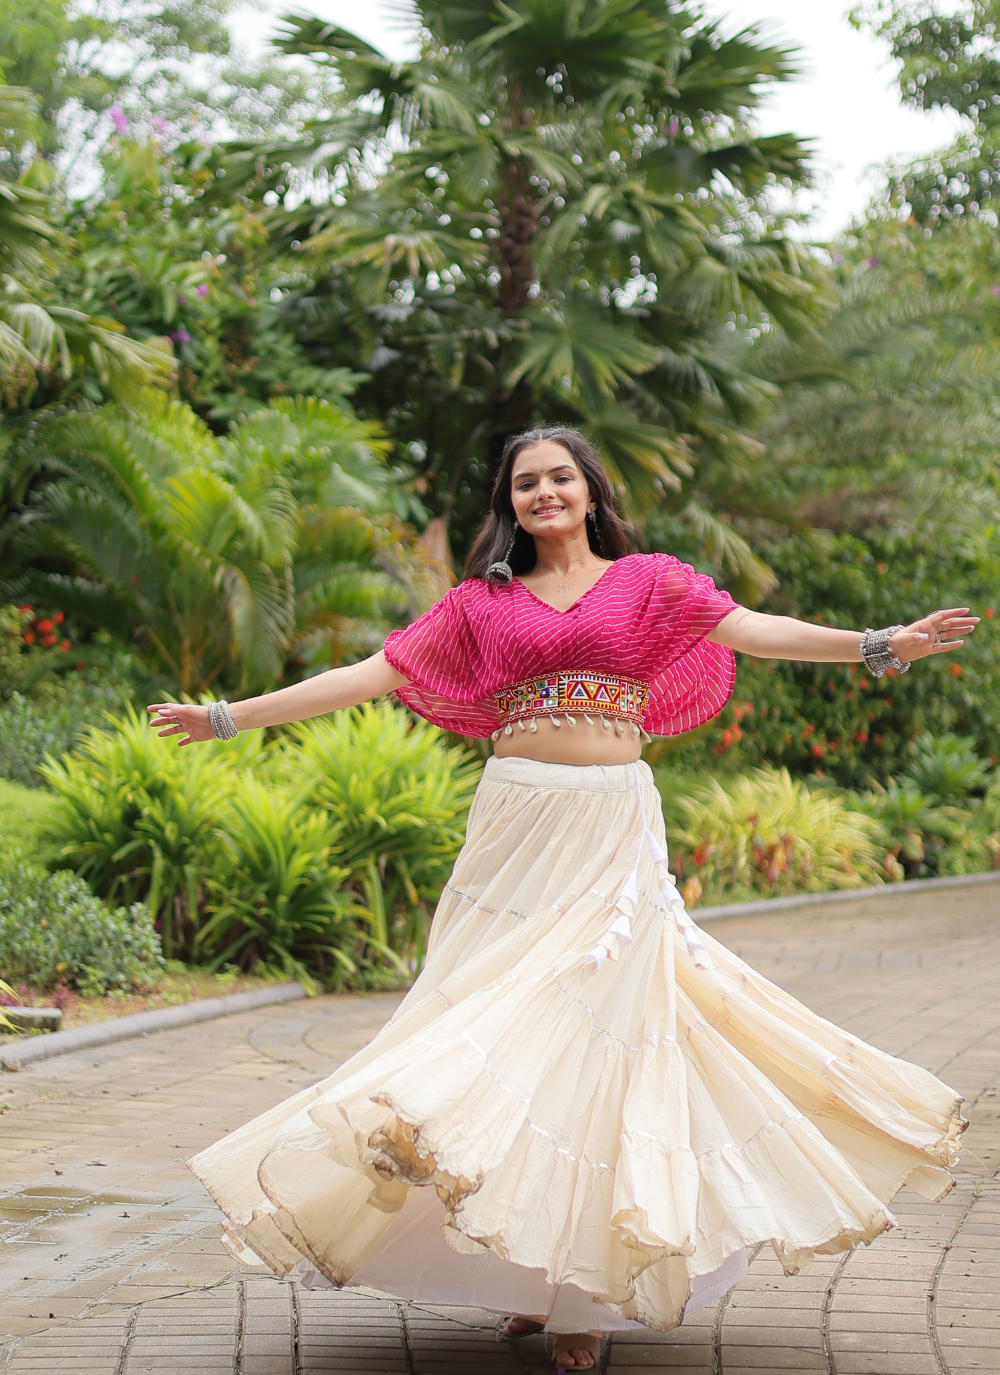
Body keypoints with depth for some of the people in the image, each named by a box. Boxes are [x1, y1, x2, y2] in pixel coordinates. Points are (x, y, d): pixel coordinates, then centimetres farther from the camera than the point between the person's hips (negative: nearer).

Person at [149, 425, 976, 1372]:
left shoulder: (646, 583, 9)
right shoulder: (483, 602, 12)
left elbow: (754, 631, -1)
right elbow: (371, 676, 11)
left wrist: (881, 645, -15)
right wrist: (228, 718, 8)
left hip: (613, 830, -1)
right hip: (518, 823, 2)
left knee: (592, 1022, -5)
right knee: (508, 1021, -2)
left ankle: (585, 1290, 1)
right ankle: (530, 1269, 7)